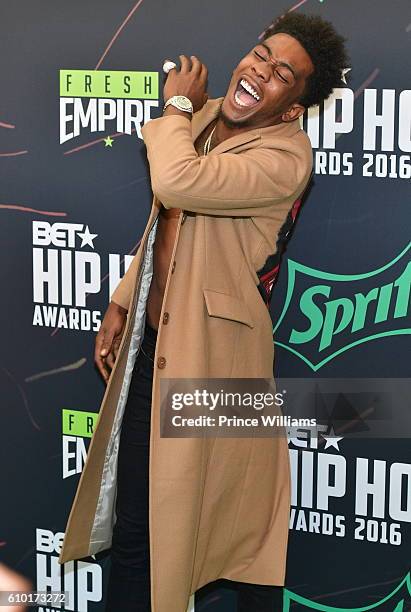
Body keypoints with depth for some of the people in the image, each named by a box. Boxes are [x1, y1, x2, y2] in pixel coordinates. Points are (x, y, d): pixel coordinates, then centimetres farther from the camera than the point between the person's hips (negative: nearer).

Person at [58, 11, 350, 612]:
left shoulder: (286, 154, -18)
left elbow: (177, 182, -32)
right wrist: (122, 302, 15)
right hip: (152, 343, 8)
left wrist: (177, 105, -14)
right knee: (135, 524, 16)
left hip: (212, 356, -8)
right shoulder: (205, 118, 9)